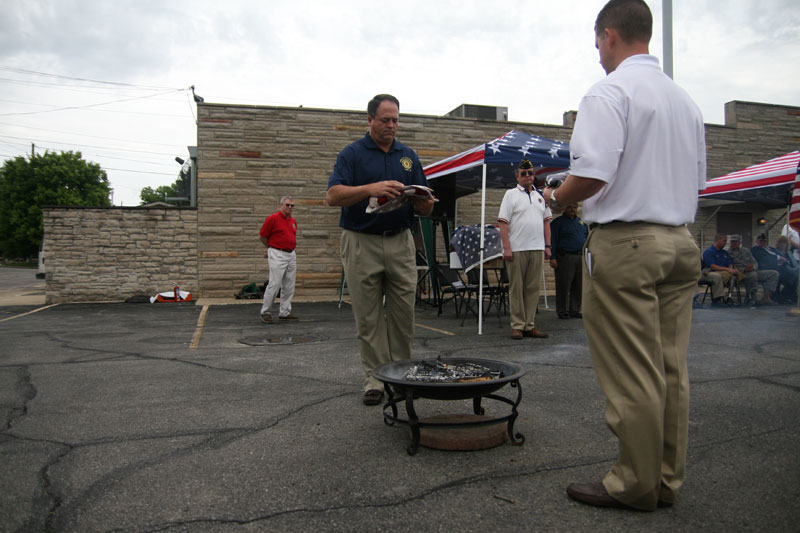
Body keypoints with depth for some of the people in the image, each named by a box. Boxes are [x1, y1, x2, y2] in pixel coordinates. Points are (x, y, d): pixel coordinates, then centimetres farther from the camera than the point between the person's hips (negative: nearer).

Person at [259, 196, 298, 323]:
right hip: (277, 255, -7)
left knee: (289, 286, 7)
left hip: (291, 255, 7)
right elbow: (262, 236, 0)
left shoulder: (293, 221, 13)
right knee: (274, 284, -10)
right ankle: (265, 312, 1)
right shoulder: (272, 218, -6)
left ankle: (285, 313, 15)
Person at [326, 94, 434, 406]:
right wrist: (370, 189, -26)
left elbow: (425, 208, 11)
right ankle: (375, 380, 12)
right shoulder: (352, 154, 2)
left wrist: (424, 203, -13)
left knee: (403, 313, 5)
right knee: (368, 318, 3)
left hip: (400, 242, 3)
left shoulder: (408, 156, 13)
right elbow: (333, 196, -12)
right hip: (361, 244, -3)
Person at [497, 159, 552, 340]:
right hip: (517, 249, -5)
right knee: (516, 288, -1)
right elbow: (503, 222, -6)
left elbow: (546, 222, 19)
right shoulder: (511, 194, 1)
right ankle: (517, 326, 5)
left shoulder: (540, 196, 17)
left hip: (537, 249, 5)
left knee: (533, 288, 6)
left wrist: (547, 246, 10)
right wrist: (506, 248, -14)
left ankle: (529, 326, 12)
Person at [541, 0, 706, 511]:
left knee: (632, 376, 0)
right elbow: (697, 182, 20)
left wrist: (556, 198, -1)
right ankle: (667, 480, 22)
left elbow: (592, 176, -19)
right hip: (680, 243, 8)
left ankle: (636, 485, 11)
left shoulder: (610, 93, -8)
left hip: (624, 244, -8)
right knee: (671, 370, 11)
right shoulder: (686, 99, 18)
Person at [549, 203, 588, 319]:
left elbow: (587, 238, 21)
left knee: (578, 287, 7)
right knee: (563, 286, -4)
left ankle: (575, 311, 16)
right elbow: (552, 241, -6)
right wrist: (552, 258, -14)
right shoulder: (557, 222, 0)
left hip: (581, 257, 6)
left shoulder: (581, 222, 19)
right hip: (565, 258, -6)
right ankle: (562, 311, 4)